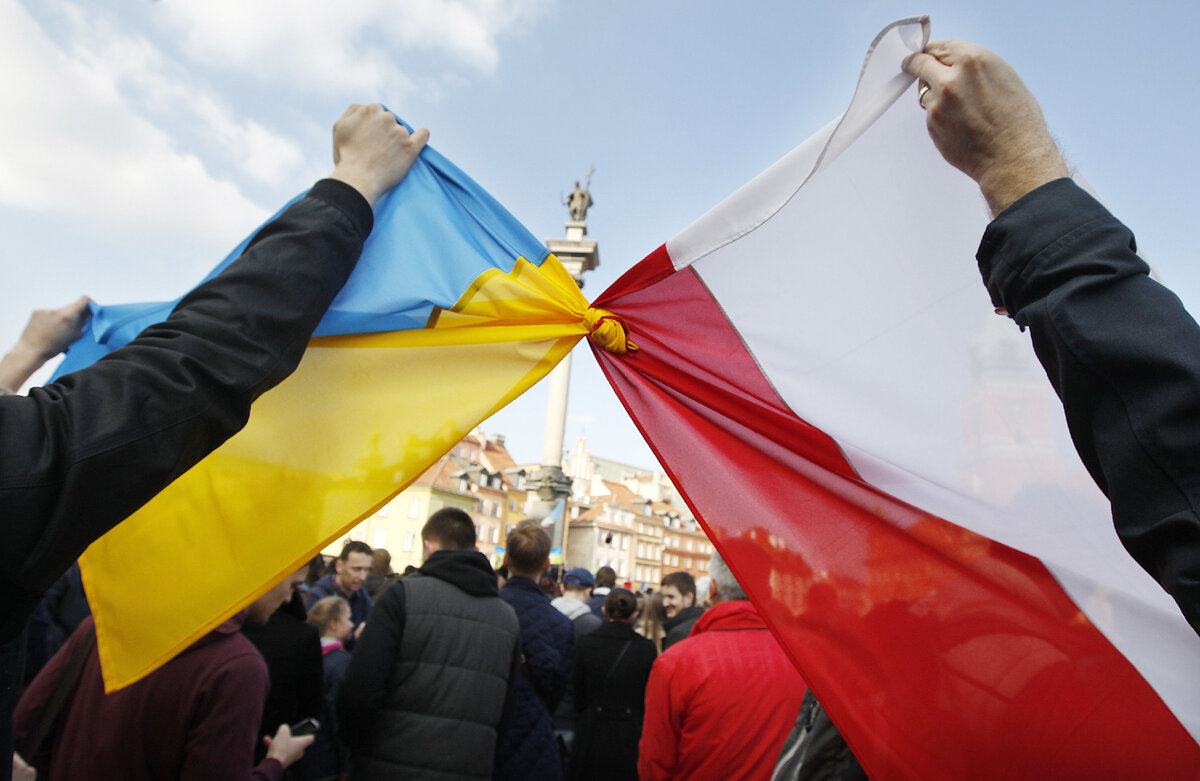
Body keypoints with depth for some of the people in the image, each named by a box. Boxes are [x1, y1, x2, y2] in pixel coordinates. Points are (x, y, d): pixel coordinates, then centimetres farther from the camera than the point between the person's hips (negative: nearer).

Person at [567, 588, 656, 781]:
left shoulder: (585, 644, -8)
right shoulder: (647, 649, -10)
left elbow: (578, 696, -1)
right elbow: (649, 702, -2)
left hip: (593, 734, 0)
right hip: (631, 736, 0)